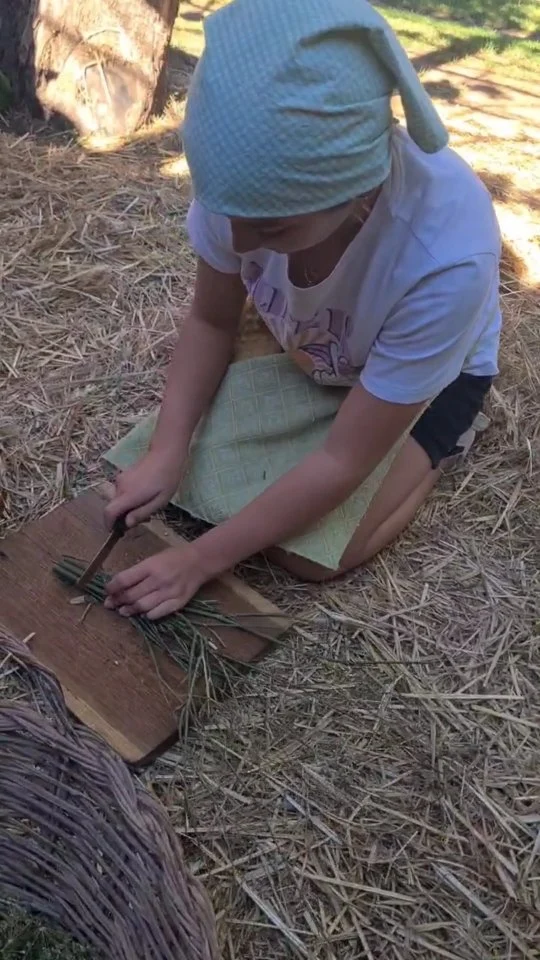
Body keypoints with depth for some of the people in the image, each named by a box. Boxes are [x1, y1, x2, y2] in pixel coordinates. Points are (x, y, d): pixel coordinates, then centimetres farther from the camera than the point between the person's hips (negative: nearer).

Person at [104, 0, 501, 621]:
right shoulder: (253, 177, -32)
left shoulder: (448, 256, -42)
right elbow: (211, 322, -13)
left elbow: (344, 461, -33)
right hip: (305, 346, 4)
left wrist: (199, 560, -30)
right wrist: (166, 454, -25)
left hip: (429, 366, -4)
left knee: (308, 555, -15)